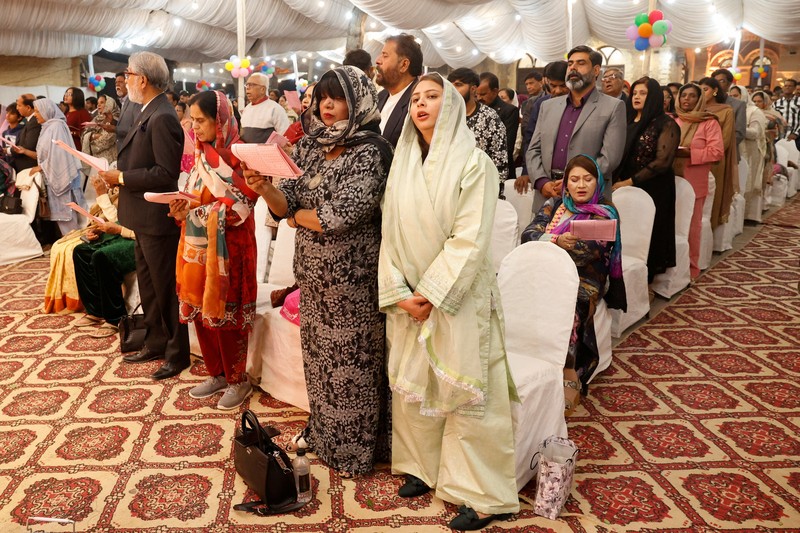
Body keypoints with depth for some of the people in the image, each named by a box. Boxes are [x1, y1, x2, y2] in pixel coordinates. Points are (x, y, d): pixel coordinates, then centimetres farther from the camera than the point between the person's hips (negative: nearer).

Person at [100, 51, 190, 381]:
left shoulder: (162, 118, -20)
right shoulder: (148, 114, 10)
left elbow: (166, 171, -25)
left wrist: (122, 178, -18)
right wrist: (119, 175, 1)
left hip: (157, 218, -10)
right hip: (143, 217, 10)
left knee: (166, 288, 2)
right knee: (148, 285, 19)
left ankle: (177, 354, 16)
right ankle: (156, 344, 33)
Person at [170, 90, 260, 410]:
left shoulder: (238, 154, -12)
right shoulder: (203, 153, 10)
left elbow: (240, 207, -17)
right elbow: (197, 197, 16)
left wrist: (195, 212, -20)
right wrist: (183, 208, -5)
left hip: (226, 247, -7)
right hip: (197, 245, 7)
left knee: (224, 312, 1)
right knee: (199, 311, 12)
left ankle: (238, 380, 18)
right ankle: (217, 374, 29)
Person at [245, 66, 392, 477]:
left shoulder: (370, 151, -13)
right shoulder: (309, 146, 7)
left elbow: (343, 215, -22)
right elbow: (286, 205, 4)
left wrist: (300, 217, -6)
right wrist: (264, 188, -16)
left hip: (352, 274, -6)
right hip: (312, 271, 7)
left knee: (351, 360, 5)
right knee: (318, 354, 17)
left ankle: (355, 448, 22)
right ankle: (322, 431, 36)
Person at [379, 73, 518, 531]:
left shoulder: (473, 164, -8)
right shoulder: (404, 165, 8)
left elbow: (470, 239, -15)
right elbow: (391, 235, 5)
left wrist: (432, 293, -17)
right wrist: (398, 292, -6)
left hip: (457, 296, -5)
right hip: (411, 297, 5)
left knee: (462, 388, -1)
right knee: (412, 383, 12)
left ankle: (481, 494, 11)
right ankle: (424, 467, 30)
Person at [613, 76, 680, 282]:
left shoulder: (666, 124, -5)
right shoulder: (627, 122, 13)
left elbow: (662, 162, -14)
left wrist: (629, 182, -15)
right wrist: (614, 180, -2)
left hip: (652, 191, -5)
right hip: (623, 188, 5)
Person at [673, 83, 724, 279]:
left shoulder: (709, 123, -2)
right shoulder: (672, 122, 12)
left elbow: (717, 151, -10)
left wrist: (689, 153, -17)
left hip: (694, 183, -4)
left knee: (691, 226, 1)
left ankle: (691, 267, 10)